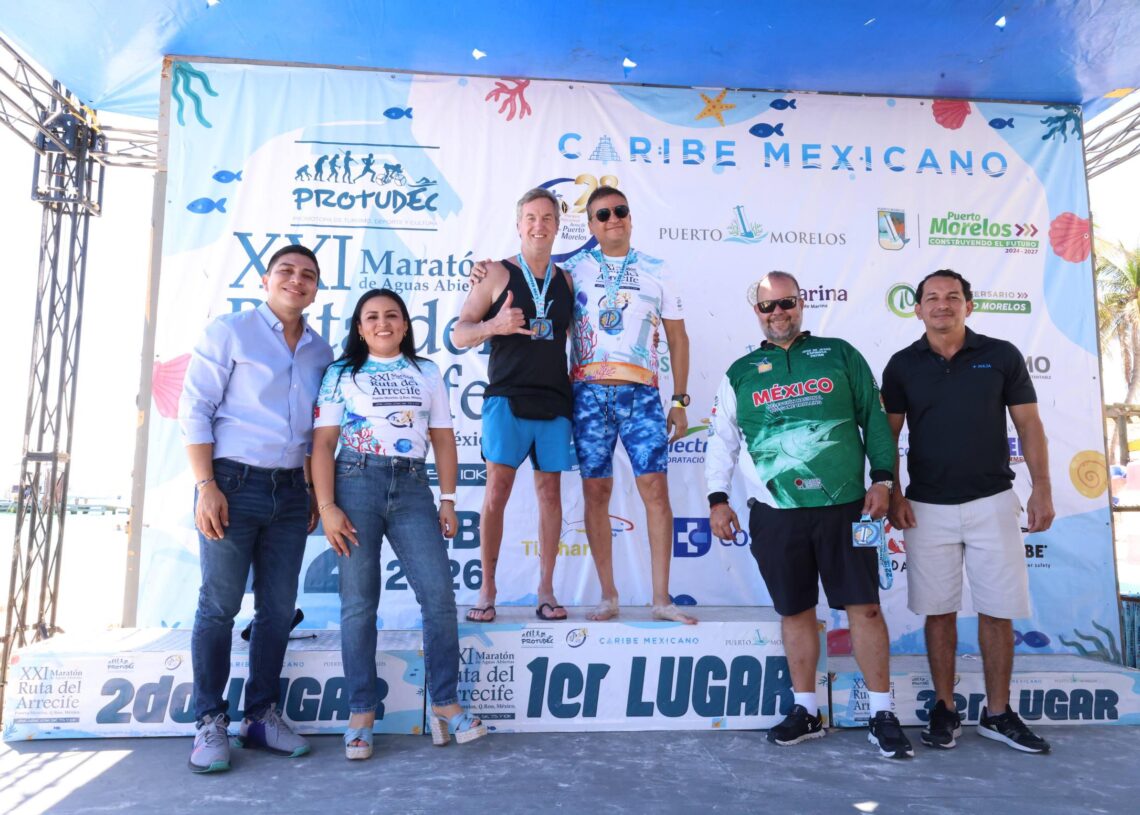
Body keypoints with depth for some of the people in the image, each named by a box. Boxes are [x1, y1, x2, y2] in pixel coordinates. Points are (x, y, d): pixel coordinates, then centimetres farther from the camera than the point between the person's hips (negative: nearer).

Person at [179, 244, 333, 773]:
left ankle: (262, 715, 20)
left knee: (278, 608, 7)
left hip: (290, 491, 5)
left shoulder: (321, 351, 12)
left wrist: (316, 493, 10)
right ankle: (210, 721, 14)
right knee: (219, 605, 1)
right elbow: (194, 409, -5)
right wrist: (206, 486, -13)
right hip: (234, 482, -4)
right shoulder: (229, 333, 0)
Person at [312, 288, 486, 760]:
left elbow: (443, 441, 13)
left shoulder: (427, 374, 15)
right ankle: (361, 713, 12)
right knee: (358, 602, 1)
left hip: (412, 489, 2)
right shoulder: (342, 374, 8)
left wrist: (448, 500, 6)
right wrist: (327, 507, -8)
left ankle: (445, 704, 6)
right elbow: (323, 444, 1)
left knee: (439, 594, -6)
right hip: (357, 484, -2)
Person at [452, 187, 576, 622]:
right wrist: (494, 325, -17)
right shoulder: (497, 274, 4)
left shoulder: (567, 281, 14)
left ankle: (546, 590, 12)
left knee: (550, 491, 3)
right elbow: (459, 334, 2)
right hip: (507, 397, -3)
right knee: (497, 489, -6)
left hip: (554, 400, 3)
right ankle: (487, 590, 6)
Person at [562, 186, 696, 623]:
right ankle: (608, 595, 13)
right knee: (596, 491, 1)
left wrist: (679, 401, 7)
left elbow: (677, 338, 13)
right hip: (588, 392, 0)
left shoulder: (656, 271, 13)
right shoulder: (573, 268, 11)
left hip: (640, 393, 0)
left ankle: (661, 598, 3)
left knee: (655, 488, -6)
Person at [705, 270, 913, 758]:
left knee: (864, 607, 1)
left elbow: (874, 419, 8)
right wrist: (717, 498, 5)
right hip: (777, 514, 1)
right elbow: (722, 439, 12)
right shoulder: (741, 373, 10)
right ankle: (806, 711, 24)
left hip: (845, 507, -1)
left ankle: (882, 714, 15)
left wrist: (882, 478, 0)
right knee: (794, 611, 10)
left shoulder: (840, 355, 8)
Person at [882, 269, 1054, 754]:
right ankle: (944, 710, 20)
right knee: (939, 612, 7)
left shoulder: (1001, 356, 1)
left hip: (992, 502, 0)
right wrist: (892, 493, -3)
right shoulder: (903, 365, 2)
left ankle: (998, 714, 20)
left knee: (997, 612, 5)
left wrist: (1042, 488, -3)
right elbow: (888, 434, 4)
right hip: (927, 507, 0)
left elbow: (1029, 425, 3)